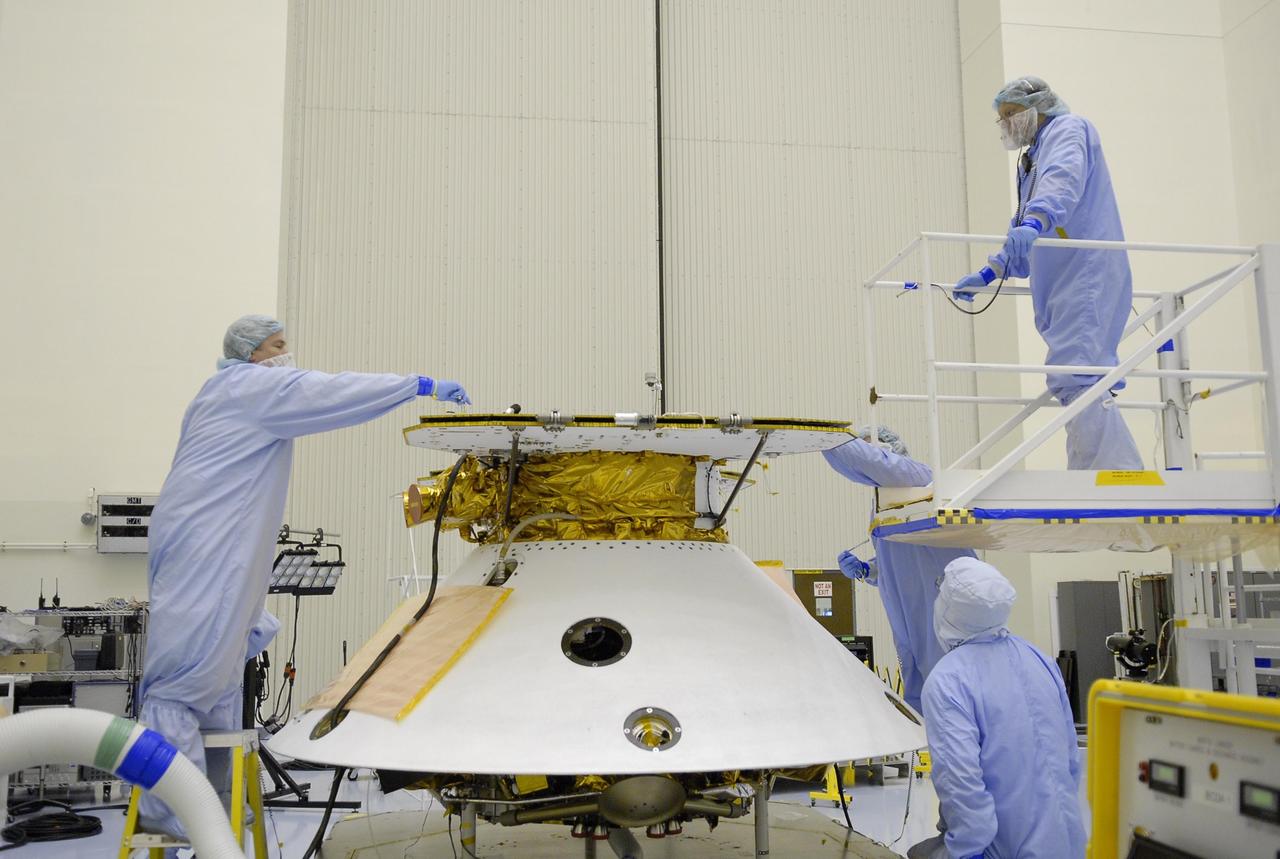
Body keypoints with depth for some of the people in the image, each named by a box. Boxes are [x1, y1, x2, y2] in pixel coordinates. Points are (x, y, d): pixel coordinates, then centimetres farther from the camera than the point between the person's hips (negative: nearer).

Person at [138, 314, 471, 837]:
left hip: (221, 545, 10)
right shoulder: (249, 386, -4)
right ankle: (167, 803, -13)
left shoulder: (238, 393, 25)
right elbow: (330, 392, -13)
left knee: (220, 663, 9)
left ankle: (212, 795, 14)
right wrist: (420, 386, -14)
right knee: (191, 663, -13)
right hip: (202, 544, -10)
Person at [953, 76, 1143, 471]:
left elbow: (1064, 180, -20)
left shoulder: (1068, 128, 5)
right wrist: (987, 274, 25)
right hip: (1066, 285, 9)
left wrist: (1034, 221, -38)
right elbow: (1024, 246, 34)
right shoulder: (1034, 159, 30)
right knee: (1081, 384, 1)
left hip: (1087, 275, -9)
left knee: (1075, 377, -21)